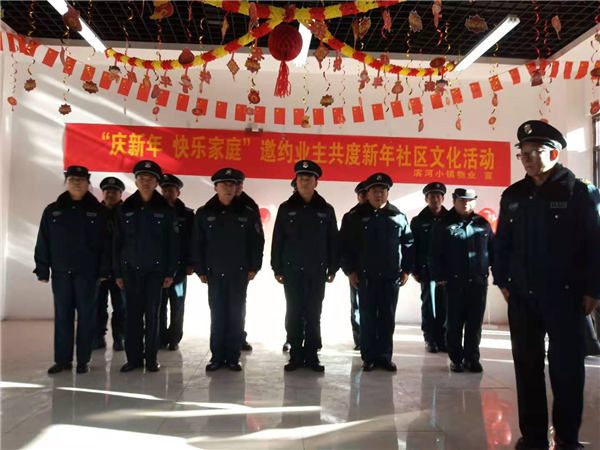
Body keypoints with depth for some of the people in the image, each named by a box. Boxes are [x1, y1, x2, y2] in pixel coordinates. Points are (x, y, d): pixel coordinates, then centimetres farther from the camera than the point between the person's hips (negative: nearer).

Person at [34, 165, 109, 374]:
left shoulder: (97, 211, 2)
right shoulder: (53, 210, 7)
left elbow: (106, 243, 0)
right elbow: (43, 243, 7)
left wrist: (104, 271, -5)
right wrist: (42, 270, 2)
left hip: (87, 273, -2)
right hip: (61, 273, 2)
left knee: (86, 317, 3)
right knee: (62, 317, 6)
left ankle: (83, 360, 12)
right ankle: (62, 359, 15)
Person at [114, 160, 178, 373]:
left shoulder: (165, 209, 1)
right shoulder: (125, 209, 6)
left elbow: (172, 243, 1)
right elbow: (118, 242, 7)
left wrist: (170, 272, -4)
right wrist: (118, 272, 3)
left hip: (155, 269, -1)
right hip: (131, 269, 2)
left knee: (152, 313, 3)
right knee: (133, 314, 4)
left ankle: (151, 357, 13)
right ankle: (133, 357, 13)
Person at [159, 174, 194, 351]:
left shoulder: (187, 214, 3)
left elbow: (193, 241, 1)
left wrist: (190, 264, -5)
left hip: (179, 266, -1)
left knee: (177, 304, 3)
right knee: (159, 304, 5)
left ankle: (174, 338, 12)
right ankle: (161, 338, 15)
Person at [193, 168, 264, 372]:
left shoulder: (248, 213, 1)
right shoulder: (203, 213, 2)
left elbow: (257, 242, 4)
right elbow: (197, 244, 4)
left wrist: (254, 267, 0)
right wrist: (200, 270, 0)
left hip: (239, 273, 0)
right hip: (214, 273, 0)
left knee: (236, 315, 4)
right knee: (217, 315, 5)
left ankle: (233, 357, 13)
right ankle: (217, 356, 15)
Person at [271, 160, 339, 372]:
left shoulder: (326, 210, 5)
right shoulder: (286, 208, 4)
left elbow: (333, 241, 7)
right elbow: (277, 240, 4)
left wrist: (332, 268, 3)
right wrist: (277, 269, 0)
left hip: (317, 271, 0)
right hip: (292, 271, 0)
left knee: (314, 315, 5)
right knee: (293, 314, 4)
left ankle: (312, 355, 14)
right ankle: (296, 355, 13)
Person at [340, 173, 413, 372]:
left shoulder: (398, 217, 5)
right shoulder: (356, 217, 1)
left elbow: (408, 245, 11)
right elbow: (345, 246, 1)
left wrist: (406, 270, 7)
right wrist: (350, 271, -3)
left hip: (391, 277, 2)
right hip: (365, 276, -1)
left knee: (388, 318, 7)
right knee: (367, 318, 4)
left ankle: (385, 356, 18)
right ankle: (368, 357, 14)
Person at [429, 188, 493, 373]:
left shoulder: (483, 224, 9)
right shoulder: (444, 225, 1)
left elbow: (493, 250, 13)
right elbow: (436, 254, 0)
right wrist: (439, 277, -5)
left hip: (479, 281, 2)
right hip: (455, 282, -2)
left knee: (475, 323, 7)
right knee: (454, 323, 4)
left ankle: (472, 358, 19)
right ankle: (456, 359, 17)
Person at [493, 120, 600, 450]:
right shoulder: (513, 196, 8)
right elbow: (502, 242, 11)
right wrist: (502, 280, 7)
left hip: (565, 296, -4)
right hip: (522, 297, 4)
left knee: (566, 366, 4)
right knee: (527, 364, 9)